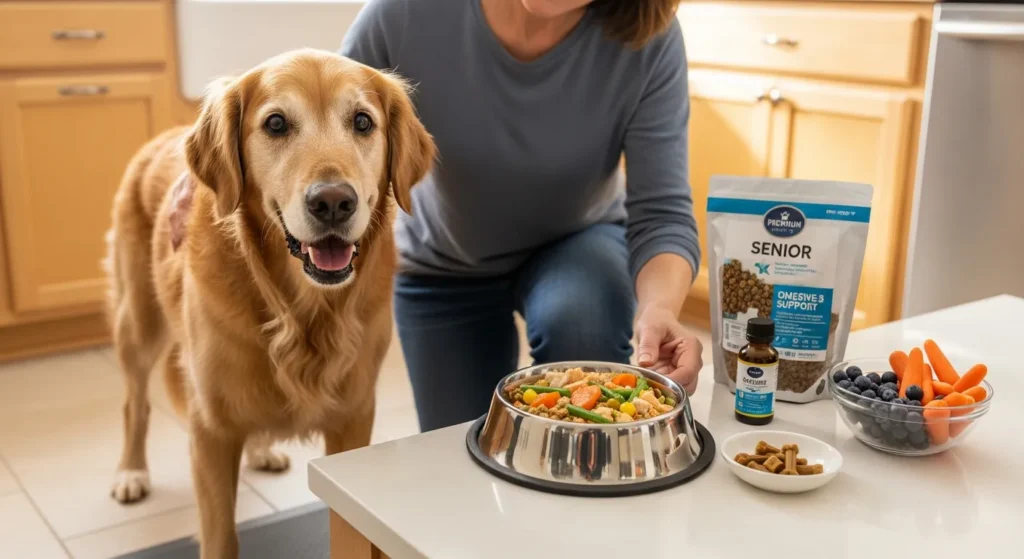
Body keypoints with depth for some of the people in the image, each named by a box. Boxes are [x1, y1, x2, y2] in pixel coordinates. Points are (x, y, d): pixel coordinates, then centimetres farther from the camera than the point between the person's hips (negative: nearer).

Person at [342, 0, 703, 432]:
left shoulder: (648, 39, -29)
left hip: (576, 243, -1)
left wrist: (658, 311, -49)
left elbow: (661, 212, -29)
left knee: (582, 321, -34)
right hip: (444, 266, 1)